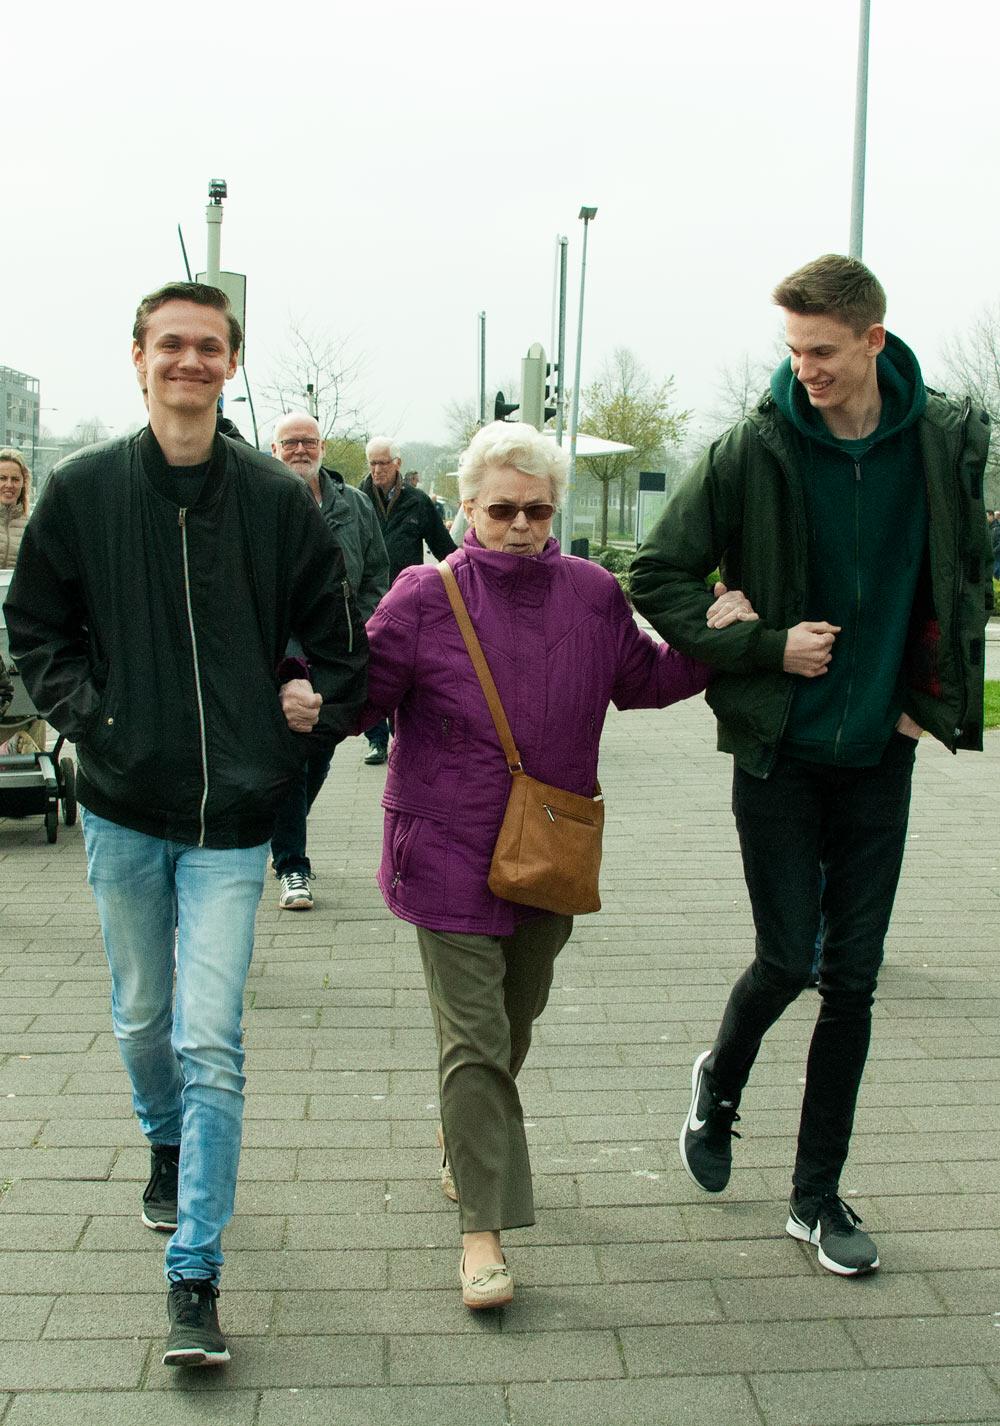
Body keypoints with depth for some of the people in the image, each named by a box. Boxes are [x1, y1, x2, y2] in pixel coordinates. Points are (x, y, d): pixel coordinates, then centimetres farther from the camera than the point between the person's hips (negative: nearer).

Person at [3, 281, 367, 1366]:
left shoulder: (277, 499, -2)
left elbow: (336, 636, 7)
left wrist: (308, 721, -3)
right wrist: (89, 715, -6)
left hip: (231, 822, -2)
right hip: (122, 808, 2)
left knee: (210, 1045, -6)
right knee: (143, 1019, 18)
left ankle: (194, 1281, 4)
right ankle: (167, 1150, 49)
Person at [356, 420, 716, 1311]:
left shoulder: (594, 596, 2)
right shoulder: (426, 598, -9)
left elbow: (646, 679, 16)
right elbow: (363, 693, -7)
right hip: (449, 856, -4)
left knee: (517, 1020, 21)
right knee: (474, 1038, -5)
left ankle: (464, 1140, 48)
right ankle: (484, 1223, 5)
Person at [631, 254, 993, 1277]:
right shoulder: (753, 452, -10)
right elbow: (657, 578, -6)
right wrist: (766, 646, -14)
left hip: (879, 755, 3)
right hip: (779, 750, -2)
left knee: (853, 976, 6)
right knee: (788, 957, -3)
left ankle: (817, 1193, 22)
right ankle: (719, 1079, 33)